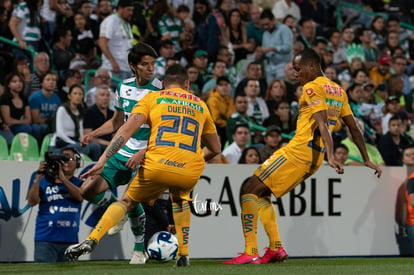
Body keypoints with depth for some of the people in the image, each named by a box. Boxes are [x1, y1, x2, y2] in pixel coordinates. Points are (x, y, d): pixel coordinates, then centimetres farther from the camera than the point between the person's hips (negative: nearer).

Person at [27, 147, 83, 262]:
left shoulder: (78, 183, 10)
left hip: (70, 240, 3)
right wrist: (38, 178, -18)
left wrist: (62, 178, -24)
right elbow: (32, 202, -8)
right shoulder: (45, 181, 4)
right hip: (46, 239, -3)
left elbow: (80, 196, -13)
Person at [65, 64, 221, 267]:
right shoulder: (200, 105, 24)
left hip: (158, 166, -2)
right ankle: (183, 255, 26)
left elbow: (127, 130, 1)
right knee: (180, 198, 36)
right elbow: (215, 149, 30)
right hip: (191, 172, 2)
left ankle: (91, 241, 4)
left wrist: (102, 161, -3)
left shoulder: (152, 98, 15)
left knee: (127, 202, 21)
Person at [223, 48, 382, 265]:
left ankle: (251, 253, -15)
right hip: (315, 157, 9)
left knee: (249, 190, -5)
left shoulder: (312, 88, -8)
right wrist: (366, 159, 24)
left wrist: (330, 156, -32)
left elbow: (322, 123, -22)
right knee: (261, 193, 18)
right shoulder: (338, 91, 18)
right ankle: (276, 248, 9)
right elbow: (354, 128, 19)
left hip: (299, 150, -9)